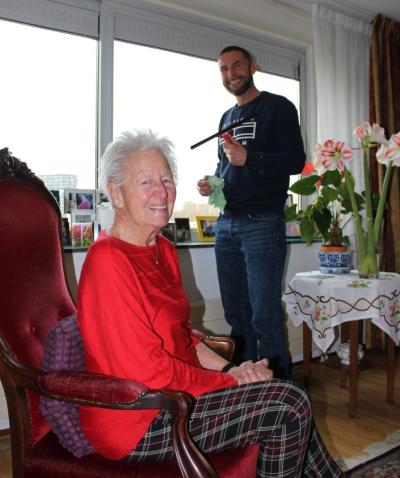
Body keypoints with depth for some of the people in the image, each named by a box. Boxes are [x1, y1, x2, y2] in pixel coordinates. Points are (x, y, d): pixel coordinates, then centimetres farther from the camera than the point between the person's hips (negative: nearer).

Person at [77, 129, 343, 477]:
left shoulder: (163, 249, 7)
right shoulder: (108, 262, -21)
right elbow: (147, 373, -22)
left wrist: (229, 369, -3)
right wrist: (230, 380, -14)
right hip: (137, 421, -8)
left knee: (292, 402, 8)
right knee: (288, 408, -11)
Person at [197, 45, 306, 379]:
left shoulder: (277, 107, 2)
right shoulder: (227, 118, 23)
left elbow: (296, 161, -7)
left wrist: (249, 157, -20)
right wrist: (211, 183, 8)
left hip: (262, 223, -7)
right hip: (226, 225, 7)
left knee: (265, 314, -7)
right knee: (236, 312, 11)